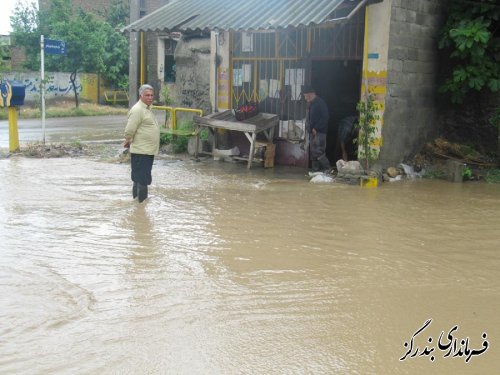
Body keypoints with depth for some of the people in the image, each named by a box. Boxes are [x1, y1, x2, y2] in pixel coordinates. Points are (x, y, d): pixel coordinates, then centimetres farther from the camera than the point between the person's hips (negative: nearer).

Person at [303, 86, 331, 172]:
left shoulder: (320, 103, -11)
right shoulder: (310, 104, 16)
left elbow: (325, 118, -16)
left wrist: (316, 128, -18)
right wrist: (310, 128, 7)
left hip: (319, 132, -9)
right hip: (312, 132, 9)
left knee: (318, 152, -14)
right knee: (313, 153, 8)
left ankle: (328, 169, -6)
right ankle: (315, 170, 14)